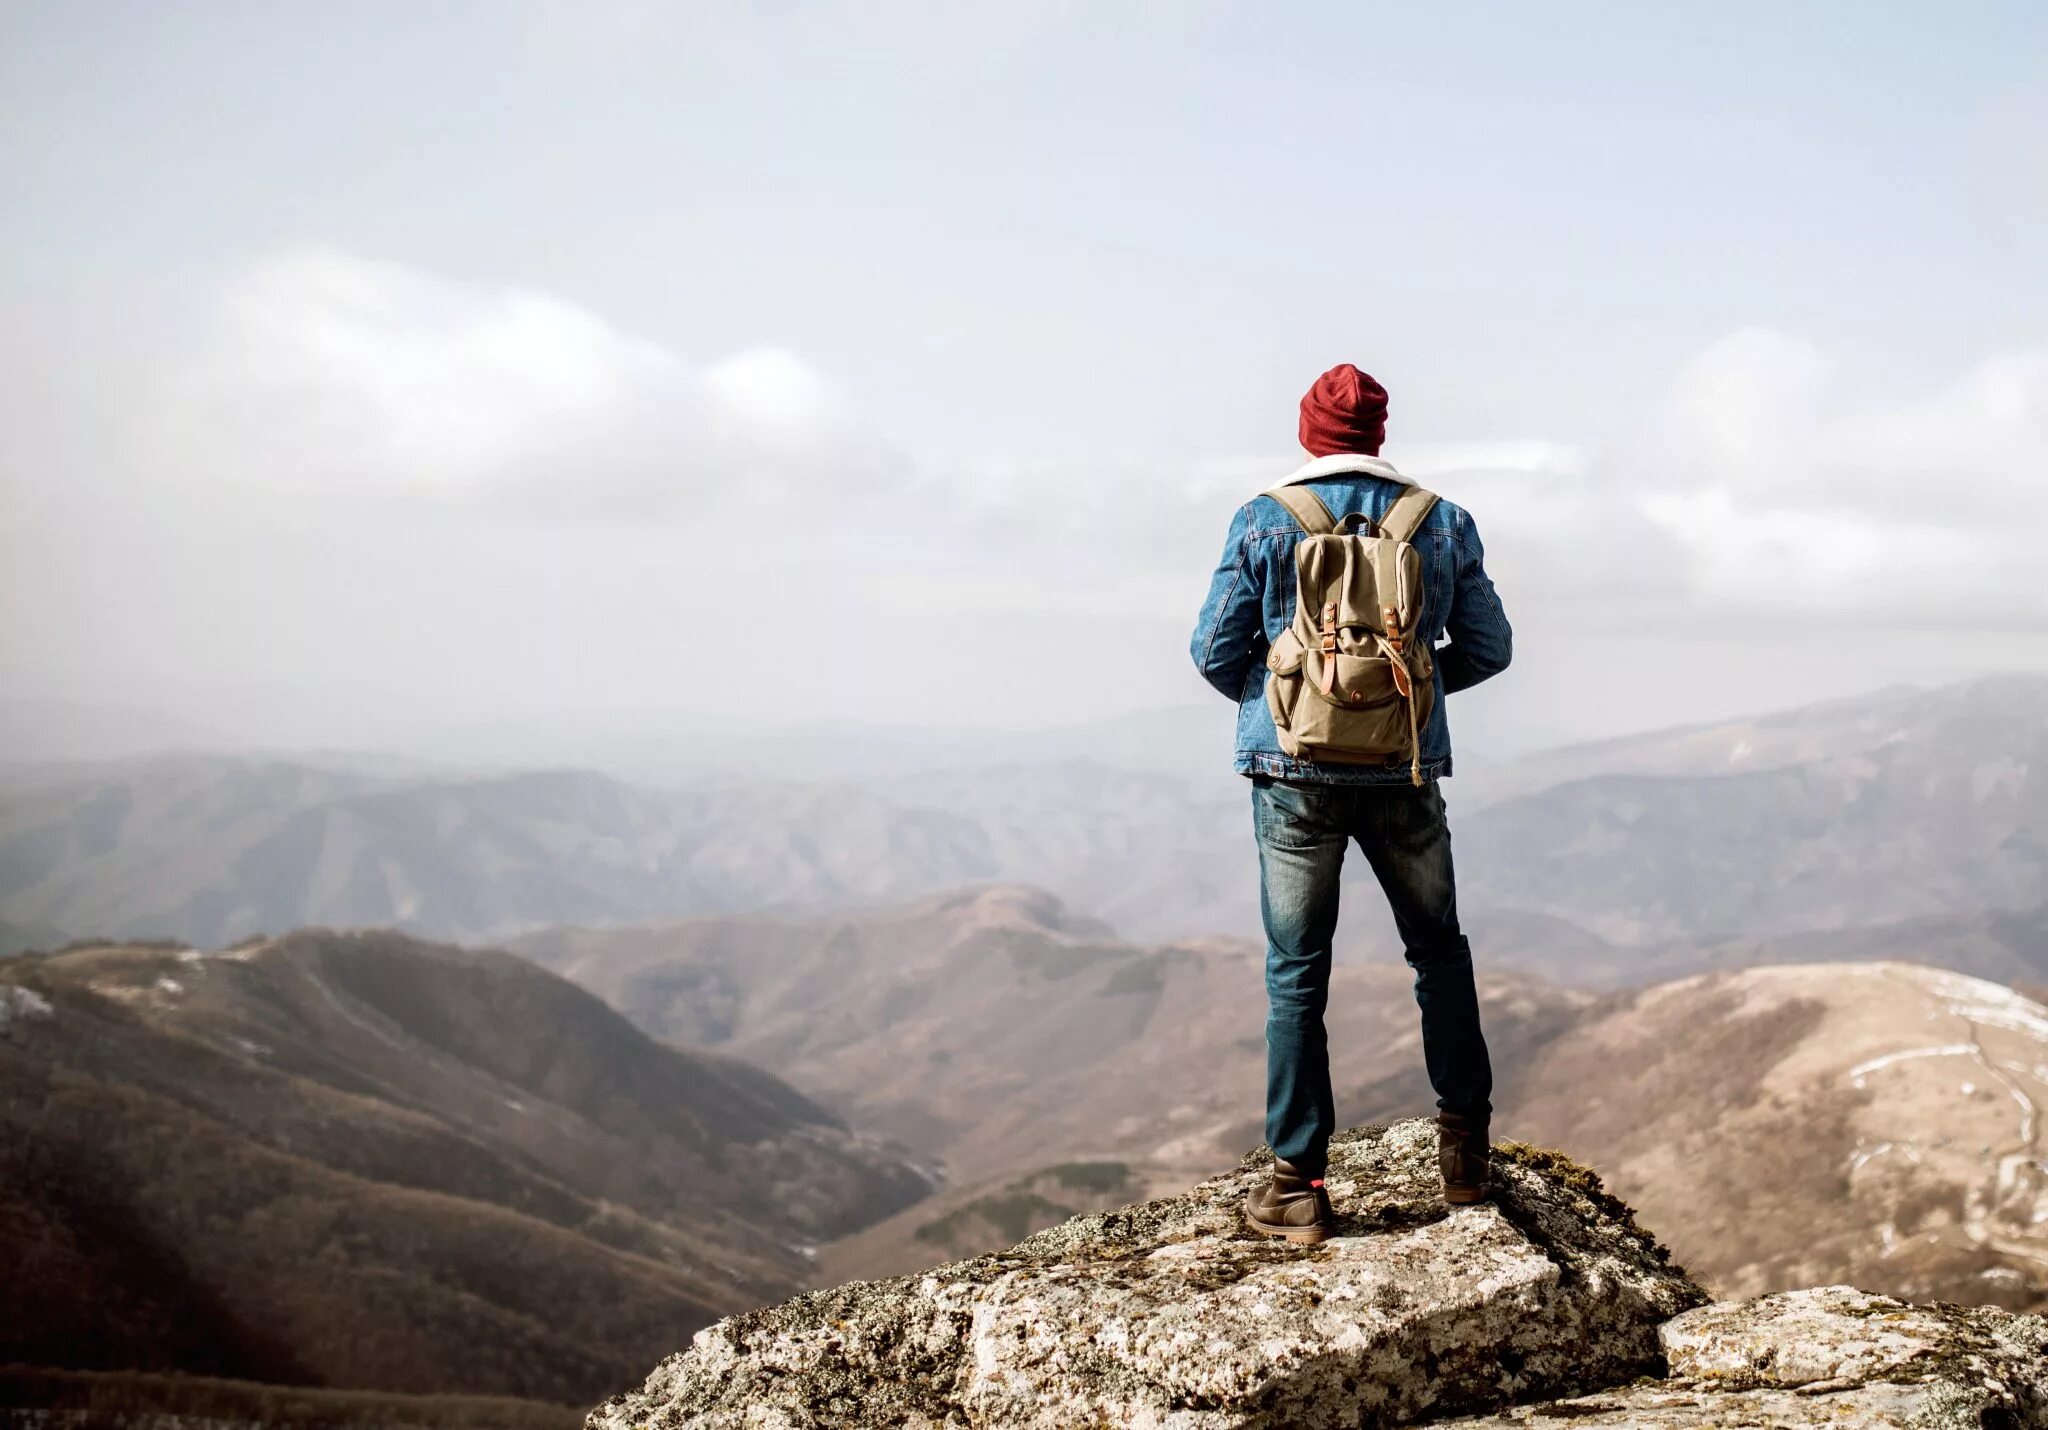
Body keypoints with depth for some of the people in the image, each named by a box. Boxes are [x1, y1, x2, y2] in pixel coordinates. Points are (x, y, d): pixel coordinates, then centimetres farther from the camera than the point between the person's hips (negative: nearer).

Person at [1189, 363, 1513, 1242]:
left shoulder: (1264, 522, -3)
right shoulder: (1442, 524, 2)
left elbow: (1215, 651, -3)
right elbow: (1489, 647, 7)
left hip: (1295, 773, -1)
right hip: (1407, 774, 2)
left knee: (1296, 973, 4)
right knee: (1438, 949, 20)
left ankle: (1298, 1183, 5)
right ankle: (1463, 1143, 25)